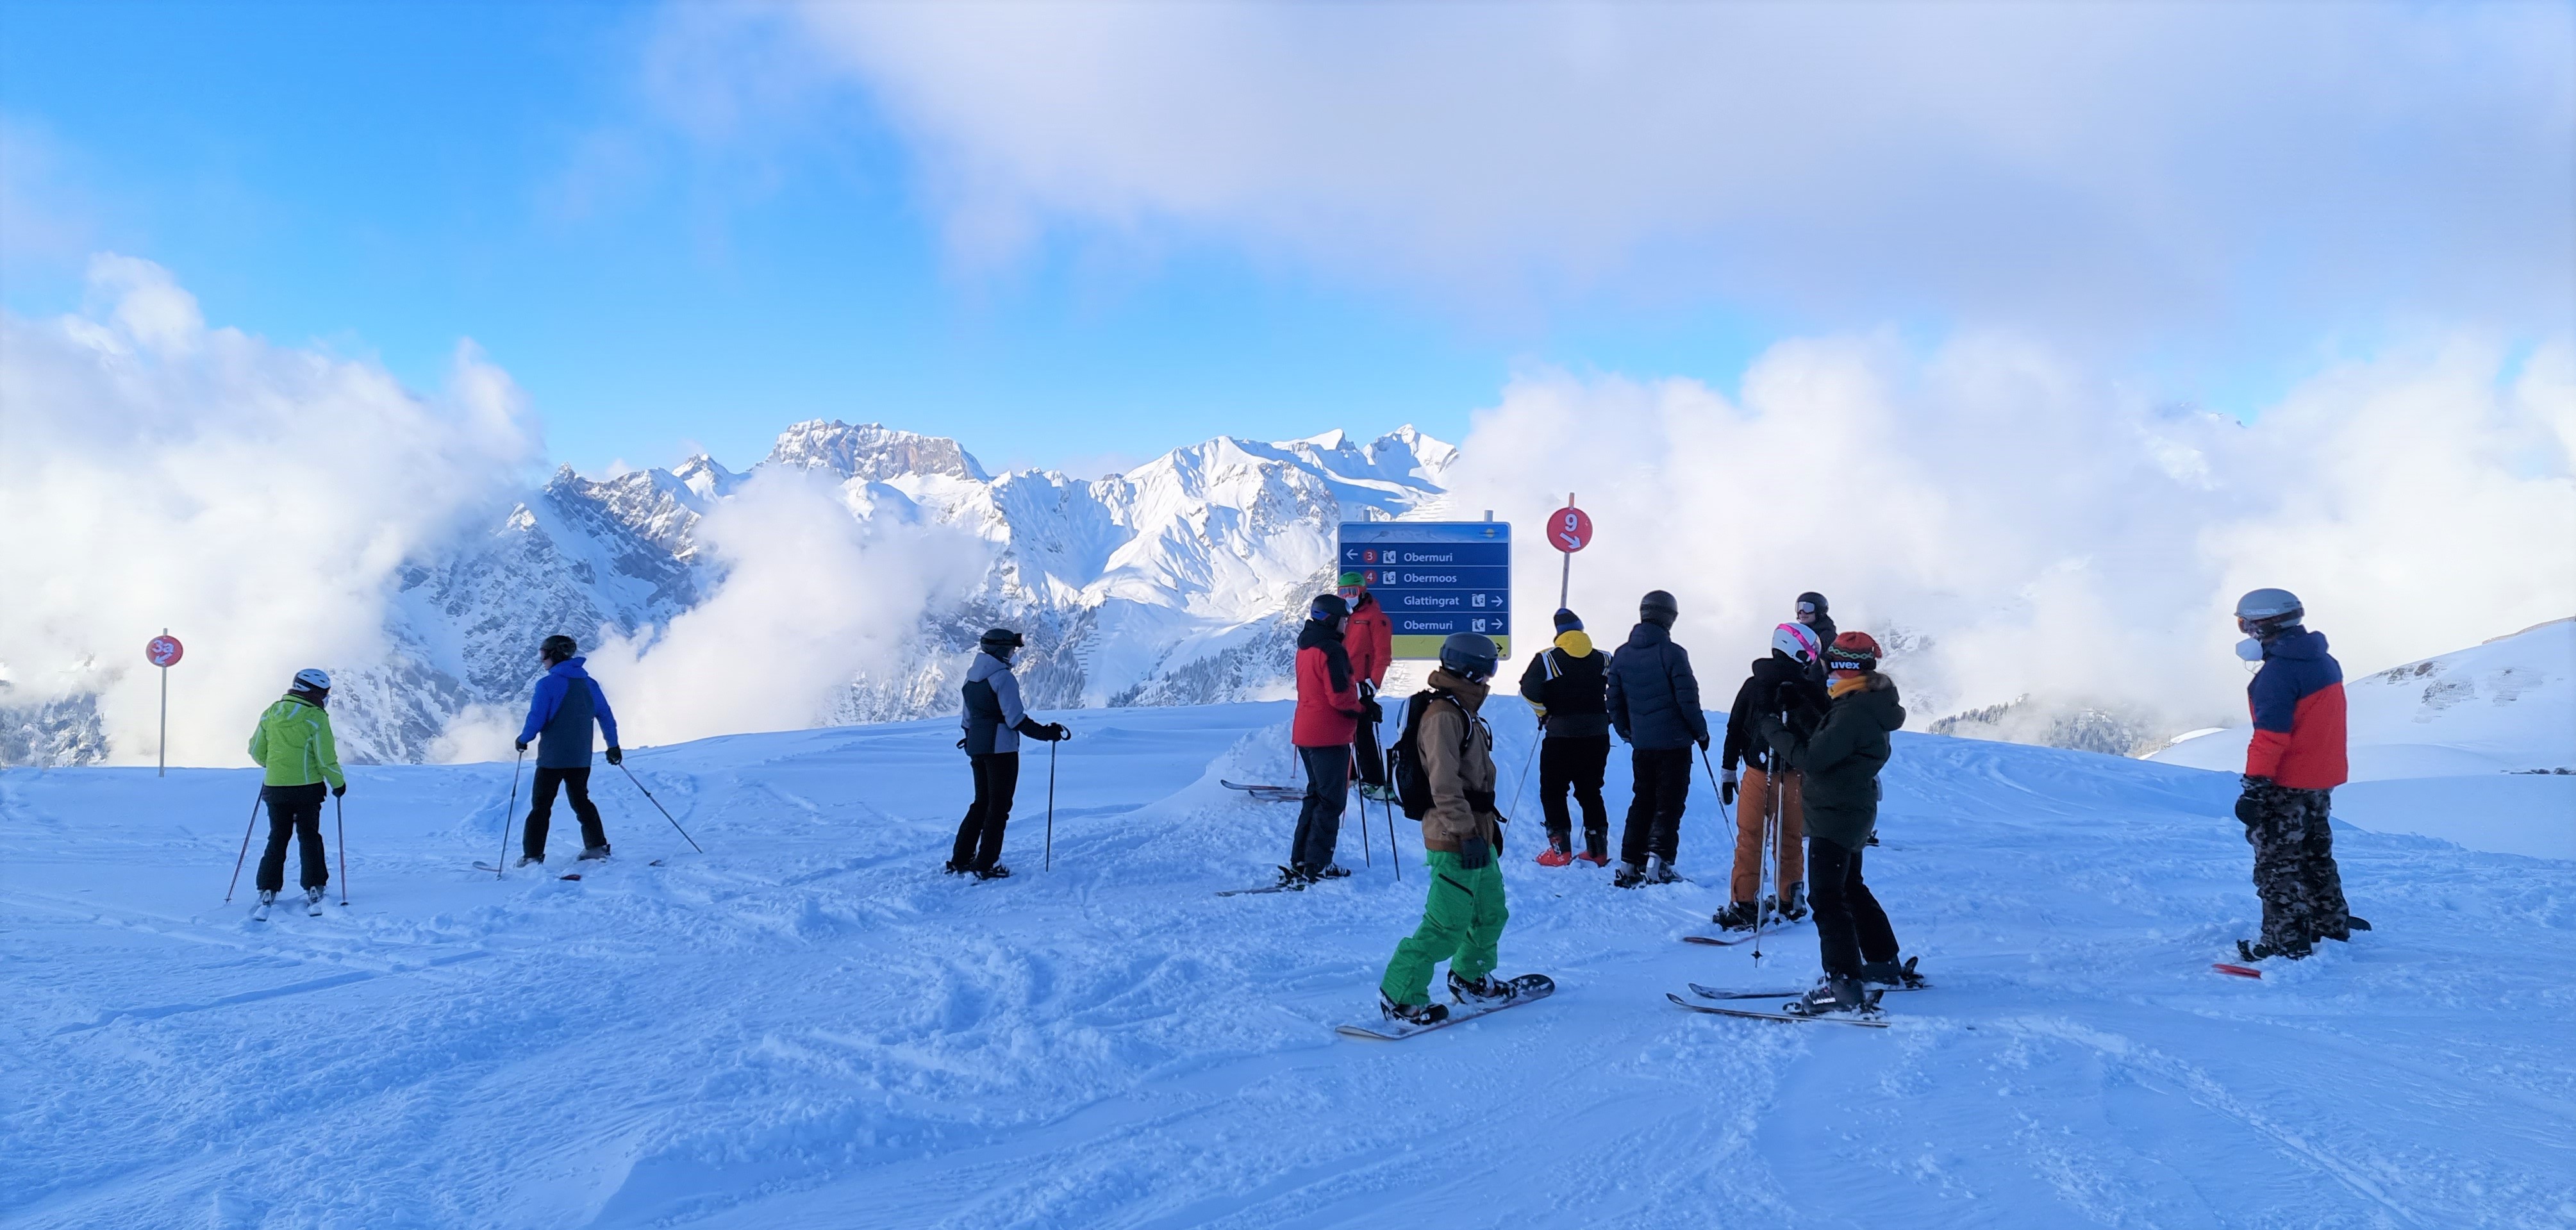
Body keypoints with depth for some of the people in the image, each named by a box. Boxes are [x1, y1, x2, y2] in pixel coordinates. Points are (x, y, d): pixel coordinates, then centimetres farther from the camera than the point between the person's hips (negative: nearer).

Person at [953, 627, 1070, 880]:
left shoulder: (972, 676, 11)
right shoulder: (1003, 677, -14)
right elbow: (1016, 719, -18)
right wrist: (1046, 732, -14)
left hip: (977, 748, 8)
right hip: (1001, 748, -8)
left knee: (981, 803, 18)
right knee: (999, 807, 0)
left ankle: (959, 861, 18)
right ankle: (985, 866, 1)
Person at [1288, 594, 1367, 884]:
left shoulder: (1306, 646, 12)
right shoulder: (1332, 650, -18)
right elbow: (1340, 697, -21)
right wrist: (1363, 710, -5)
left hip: (1305, 732, 9)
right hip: (1329, 735, -9)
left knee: (1317, 795, 19)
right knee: (1332, 802, -3)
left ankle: (1300, 861, 20)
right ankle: (1314, 868, -4)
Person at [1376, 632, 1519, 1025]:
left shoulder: (1464, 713, 17)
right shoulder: (1442, 716, -17)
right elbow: (1444, 785, -24)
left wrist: (1490, 824, 26)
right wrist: (1468, 834, -25)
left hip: (1476, 835, 11)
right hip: (1454, 840, -11)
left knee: (1491, 914, 20)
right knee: (1447, 925, -9)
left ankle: (1471, 979, 38)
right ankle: (1401, 996, -2)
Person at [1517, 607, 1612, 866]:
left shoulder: (1546, 659, -6)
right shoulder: (1604, 660, 5)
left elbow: (1529, 690, -13)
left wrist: (1545, 714, 2)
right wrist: (1606, 717, 14)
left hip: (1559, 735, -4)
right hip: (1597, 736, 4)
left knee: (1552, 792, 7)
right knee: (1590, 792, 15)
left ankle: (1560, 849, 0)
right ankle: (1598, 849, 14)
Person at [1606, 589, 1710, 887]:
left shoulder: (1622, 655, 5)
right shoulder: (1671, 652, -13)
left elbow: (1615, 701, 9)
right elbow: (1687, 699, -12)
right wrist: (1701, 731, 2)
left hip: (1641, 743, 5)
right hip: (1674, 742, -5)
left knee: (1642, 800, 15)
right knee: (1669, 803, 0)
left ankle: (1629, 865, 12)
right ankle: (1657, 862, -11)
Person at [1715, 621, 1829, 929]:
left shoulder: (1754, 685, -1)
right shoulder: (1813, 690, -6)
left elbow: (1734, 730, 2)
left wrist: (1727, 770, 6)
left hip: (1758, 774, -1)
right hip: (1797, 775, 1)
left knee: (1749, 838, 2)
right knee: (1791, 839, 14)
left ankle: (1743, 906, 0)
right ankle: (1791, 901, 22)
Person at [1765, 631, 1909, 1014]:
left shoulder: (1854, 712, -24)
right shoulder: (1866, 704, 9)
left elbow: (1811, 759, -26)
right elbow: (1827, 745, 12)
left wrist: (1774, 730, -15)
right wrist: (1795, 711, 5)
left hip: (1836, 815, -11)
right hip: (1853, 813, 11)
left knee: (1827, 897, -11)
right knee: (1850, 888, 24)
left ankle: (1845, 985, -14)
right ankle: (1884, 963, 35)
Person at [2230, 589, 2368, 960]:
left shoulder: (2277, 673, -22)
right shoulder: (2325, 662, 8)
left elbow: (2270, 736, -25)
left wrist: (2254, 787, -23)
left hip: (2287, 786, -9)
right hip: (2322, 780, 9)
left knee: (2277, 862, -2)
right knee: (2314, 855, 22)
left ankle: (2285, 943, 0)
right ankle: (2331, 925, 32)